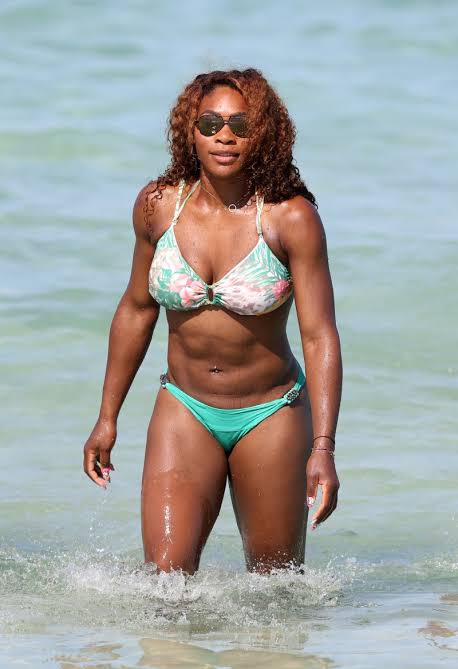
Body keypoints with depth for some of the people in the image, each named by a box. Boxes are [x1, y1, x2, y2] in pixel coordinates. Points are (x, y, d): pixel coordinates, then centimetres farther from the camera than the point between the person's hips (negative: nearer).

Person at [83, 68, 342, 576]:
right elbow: (137, 310, 9)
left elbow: (320, 337, -17)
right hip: (185, 412, 2)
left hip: (271, 415, -2)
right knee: (165, 579, -12)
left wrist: (323, 447, -27)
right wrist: (107, 418, 13)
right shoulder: (157, 205, -6)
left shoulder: (291, 218, -15)